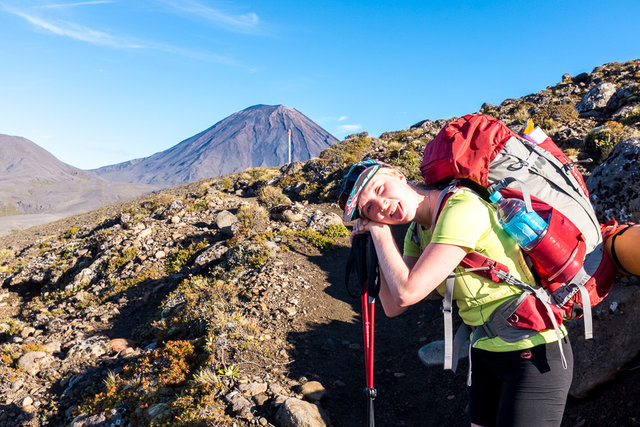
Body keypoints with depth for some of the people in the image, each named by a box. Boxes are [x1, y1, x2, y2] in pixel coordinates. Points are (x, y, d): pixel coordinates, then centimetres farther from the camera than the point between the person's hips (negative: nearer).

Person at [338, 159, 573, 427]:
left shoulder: (462, 209, -26)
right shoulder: (417, 231, 1)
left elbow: (406, 292, -29)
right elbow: (393, 307, -2)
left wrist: (379, 232, -17)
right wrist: (375, 239, -7)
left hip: (534, 355, -8)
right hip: (485, 352, 8)